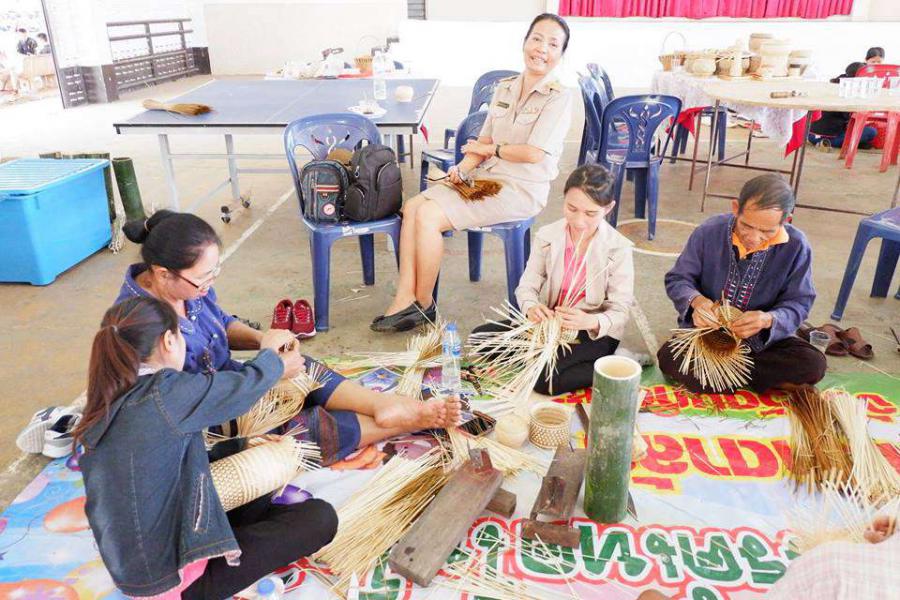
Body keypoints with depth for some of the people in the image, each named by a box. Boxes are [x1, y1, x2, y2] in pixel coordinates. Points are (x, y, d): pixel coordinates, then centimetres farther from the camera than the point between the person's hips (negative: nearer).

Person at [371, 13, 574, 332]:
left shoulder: (559, 98, -9)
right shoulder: (504, 88, 12)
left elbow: (534, 153, -18)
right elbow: (484, 141, 12)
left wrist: (489, 149, -5)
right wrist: (462, 168, -6)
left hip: (520, 189, -7)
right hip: (486, 177, 7)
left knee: (428, 216, -21)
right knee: (412, 206, -12)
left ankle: (423, 305, -2)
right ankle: (405, 299, -12)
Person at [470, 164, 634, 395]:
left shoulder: (618, 248, -15)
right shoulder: (547, 236, -7)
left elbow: (620, 312, -15)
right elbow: (527, 286, -4)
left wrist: (591, 321, -38)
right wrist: (531, 307, -29)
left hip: (595, 332, -5)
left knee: (542, 377, -29)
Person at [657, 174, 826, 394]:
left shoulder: (796, 247, -13)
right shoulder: (708, 232, -13)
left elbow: (798, 303, -7)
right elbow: (677, 279, -4)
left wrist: (769, 319, -29)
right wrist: (696, 300, -27)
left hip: (760, 340, 1)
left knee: (813, 364, -24)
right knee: (669, 358, -30)